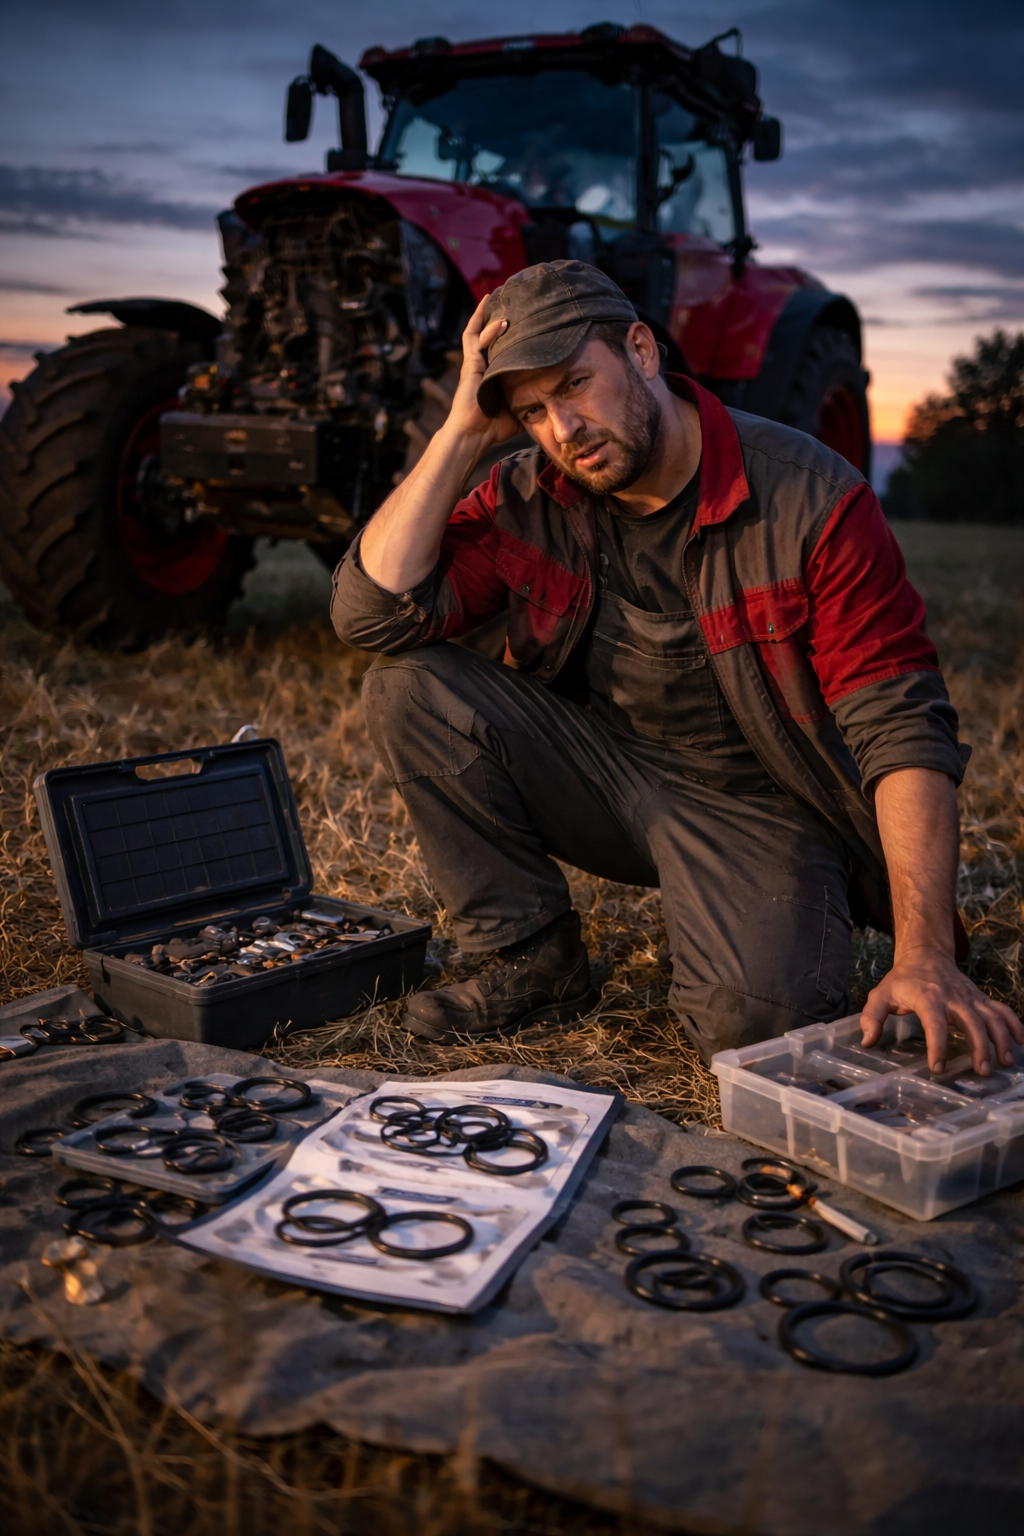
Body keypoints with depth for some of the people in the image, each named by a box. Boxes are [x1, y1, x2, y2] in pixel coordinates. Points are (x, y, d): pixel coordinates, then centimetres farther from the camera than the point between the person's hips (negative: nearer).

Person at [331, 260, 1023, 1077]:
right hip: (604, 771, 5)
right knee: (408, 685, -15)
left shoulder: (811, 499, -17)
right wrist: (463, 432, -18)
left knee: (757, 1022, -32)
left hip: (756, 804, -4)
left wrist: (926, 960, -31)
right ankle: (536, 961, -2)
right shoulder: (530, 499, -5)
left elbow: (903, 728, -21)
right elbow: (373, 611, -13)